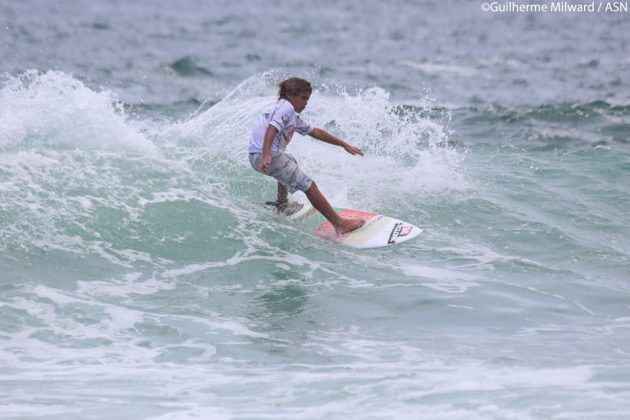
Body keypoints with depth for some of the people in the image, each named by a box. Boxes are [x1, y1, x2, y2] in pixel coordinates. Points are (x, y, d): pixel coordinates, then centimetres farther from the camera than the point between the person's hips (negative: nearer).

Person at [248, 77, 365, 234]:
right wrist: (266, 155, -36)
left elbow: (316, 132, 29)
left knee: (291, 164, 40)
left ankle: (282, 205, 47)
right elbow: (272, 129, -21)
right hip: (270, 156, -10)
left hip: (255, 156, 10)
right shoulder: (286, 107, -4)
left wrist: (344, 145, 29)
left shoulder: (293, 117, 26)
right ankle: (340, 224, -14)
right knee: (309, 186, -10)